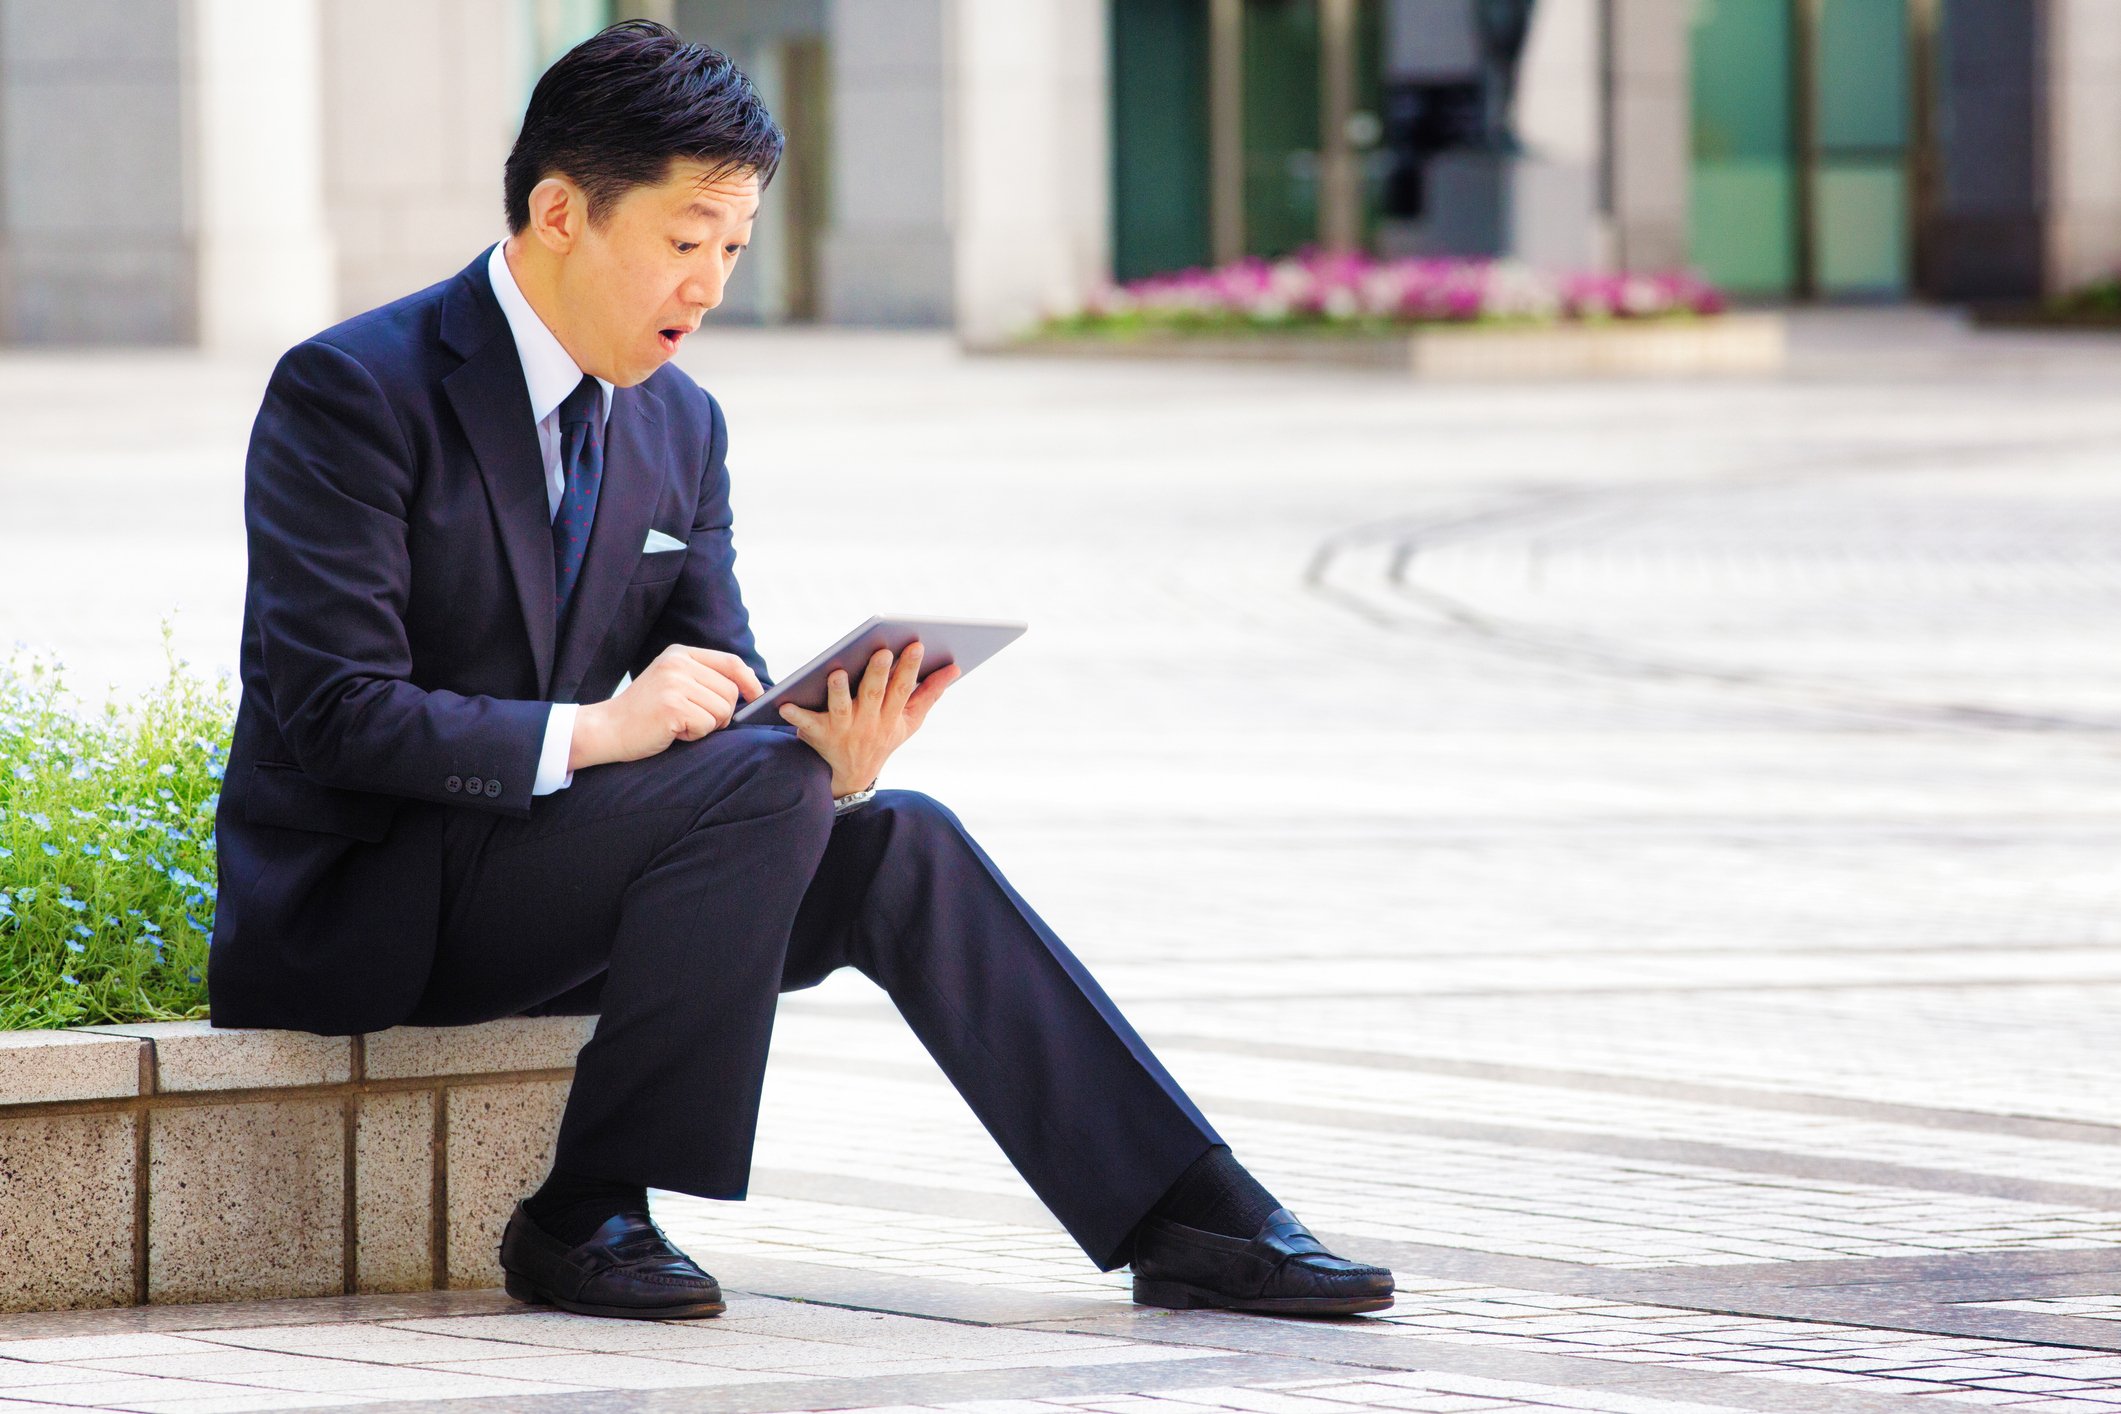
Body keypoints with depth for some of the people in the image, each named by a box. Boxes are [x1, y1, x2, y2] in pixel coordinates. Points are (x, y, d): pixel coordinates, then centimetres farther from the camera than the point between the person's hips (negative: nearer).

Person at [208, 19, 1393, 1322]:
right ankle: (586, 1217, -19)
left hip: (534, 871, 7)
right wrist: (594, 732, -30)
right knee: (759, 782, -26)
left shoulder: (681, 428, 10)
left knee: (896, 841, -10)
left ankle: (1189, 1220, -9)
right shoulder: (352, 391, -14)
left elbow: (727, 690, 6)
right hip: (355, 910, -7)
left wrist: (834, 754, -18)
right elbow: (333, 710, -20)